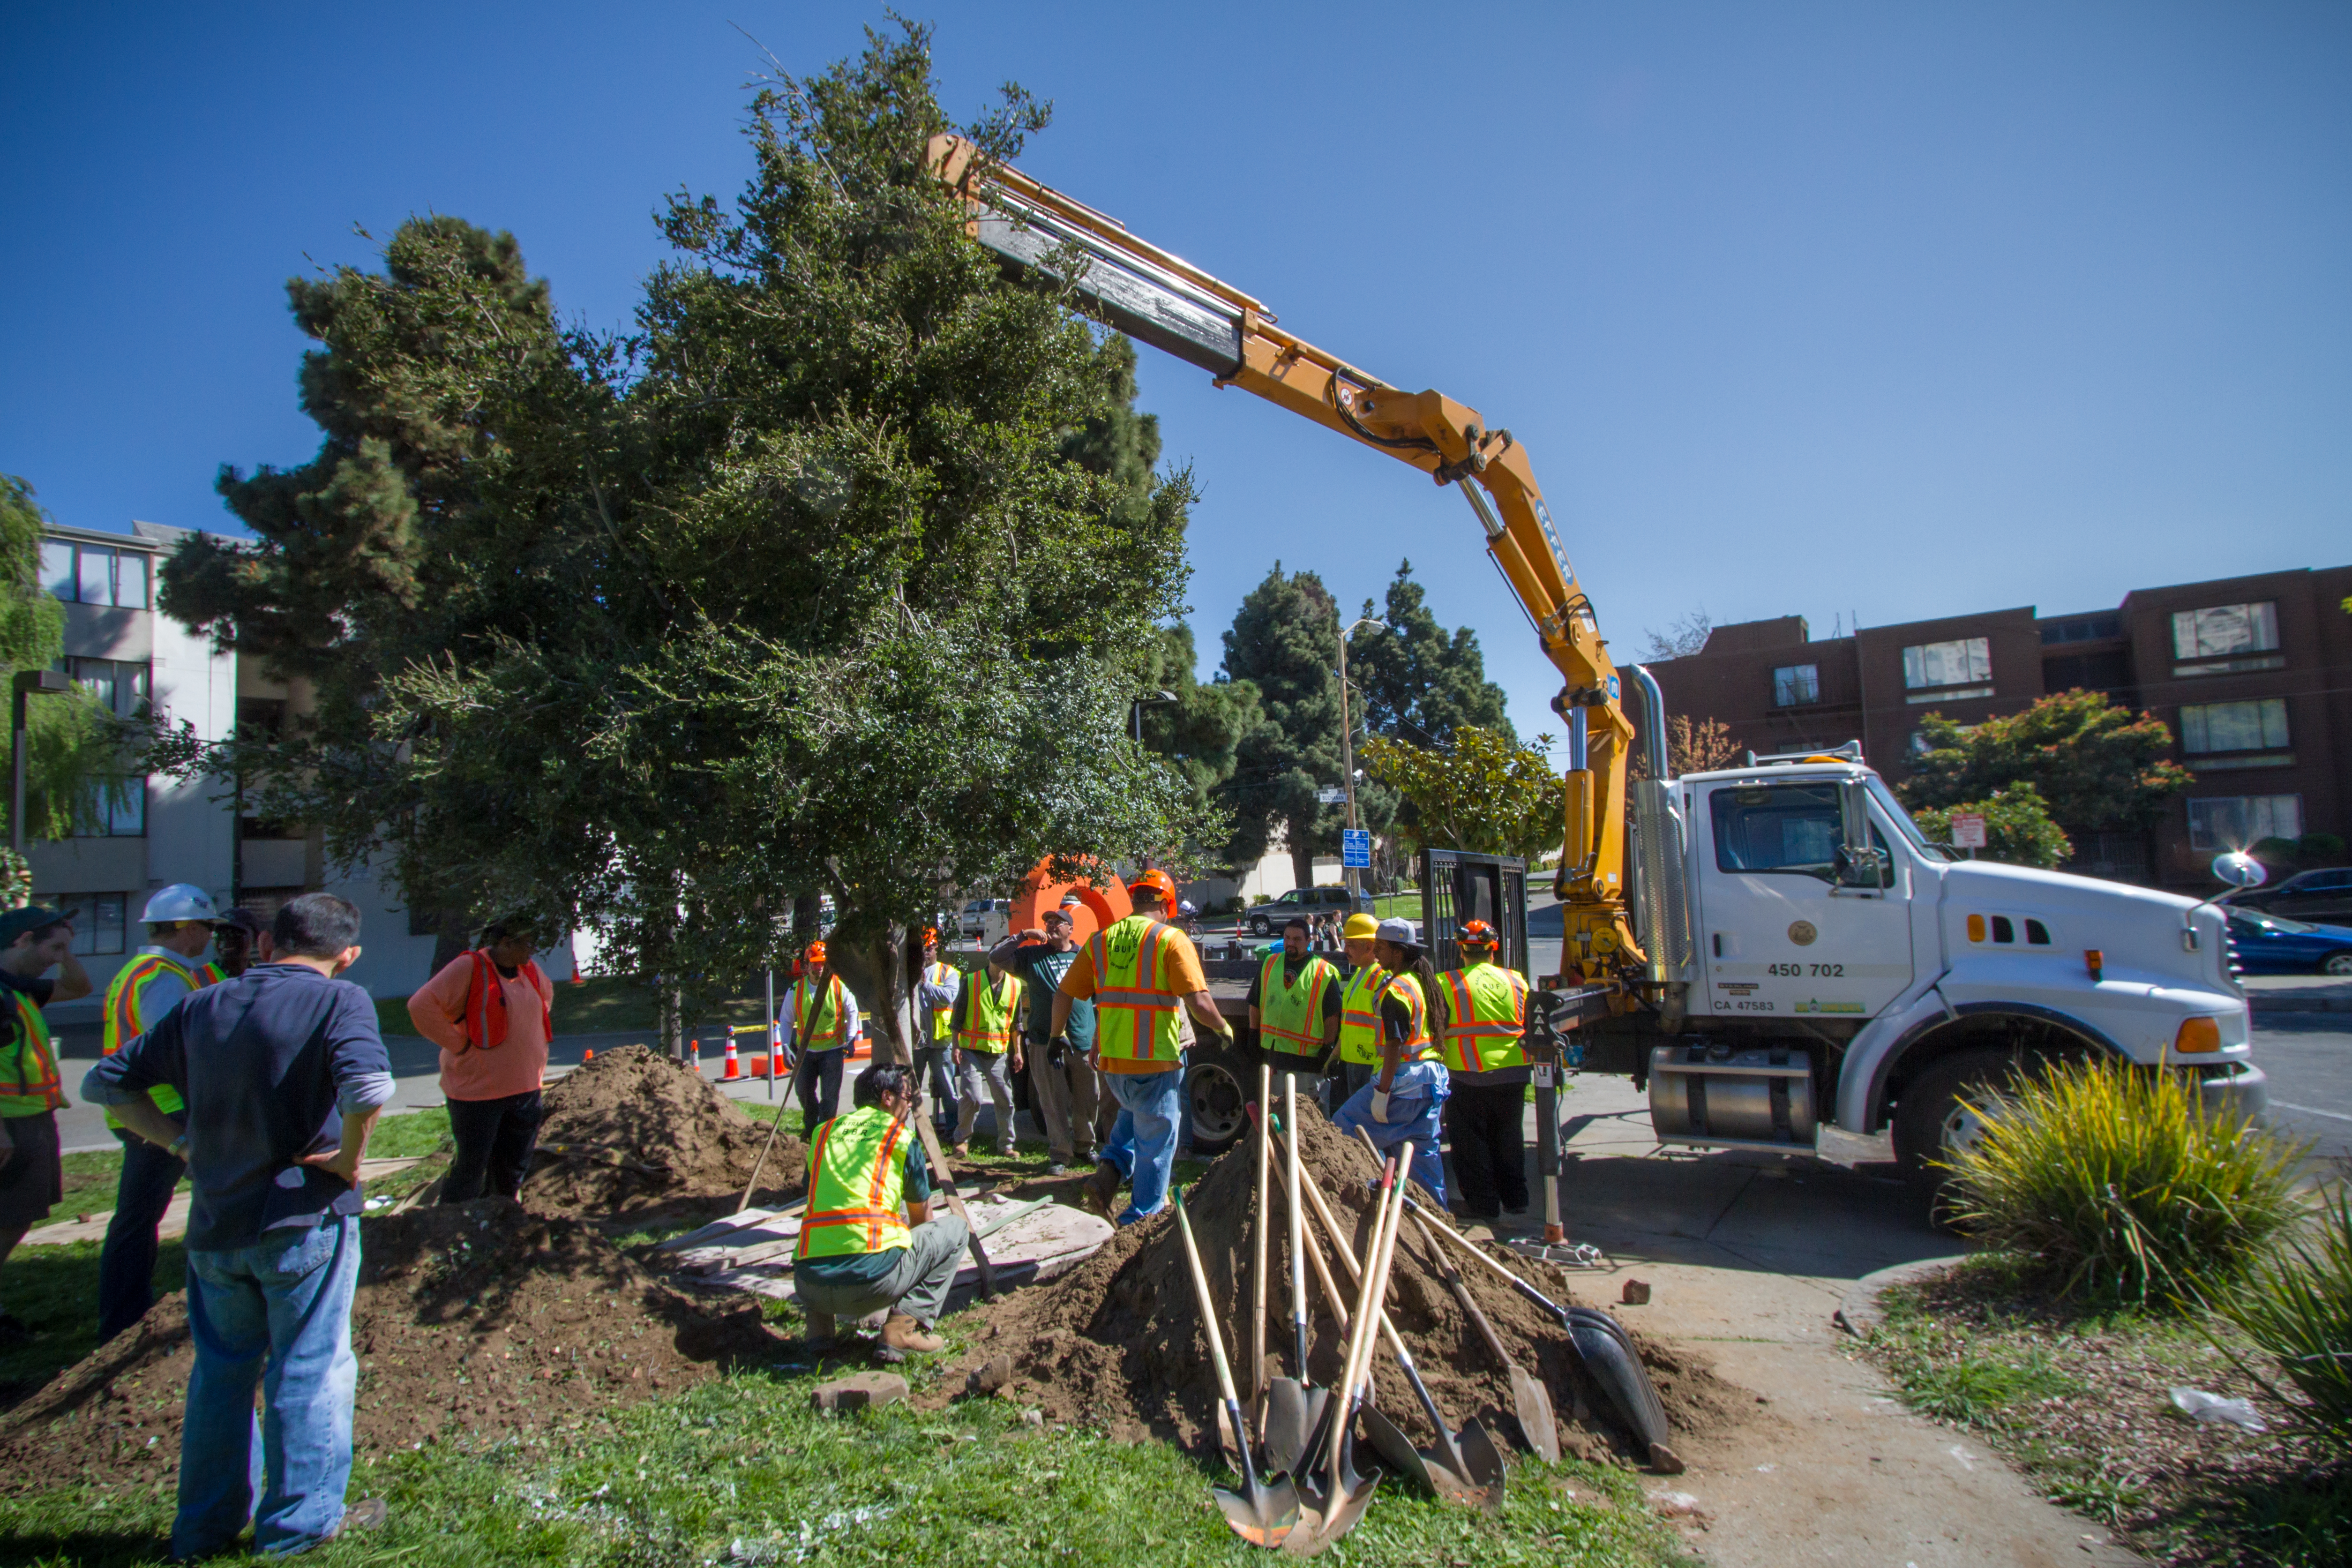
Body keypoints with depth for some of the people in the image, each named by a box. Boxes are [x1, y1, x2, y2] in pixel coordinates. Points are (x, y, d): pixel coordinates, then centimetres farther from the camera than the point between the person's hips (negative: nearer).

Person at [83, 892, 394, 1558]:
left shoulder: (200, 1008, 5)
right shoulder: (338, 1001, -16)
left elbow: (106, 1083, 11)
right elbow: (368, 1088, -32)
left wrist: (182, 1142, 9)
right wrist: (348, 1159, -16)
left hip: (215, 1222, 6)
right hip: (304, 1221, -6)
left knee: (221, 1371, 22)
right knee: (309, 1372, 10)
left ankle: (206, 1525, 35)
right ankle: (299, 1523, 22)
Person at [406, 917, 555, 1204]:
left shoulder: (530, 969, 7)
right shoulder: (468, 968, -14)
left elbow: (547, 993, 29)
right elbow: (421, 1005, -22)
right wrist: (459, 1043, -18)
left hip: (526, 1091, 7)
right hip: (479, 1093, -7)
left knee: (514, 1170, 16)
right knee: (471, 1169, 1)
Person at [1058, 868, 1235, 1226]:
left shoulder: (1101, 940, 6)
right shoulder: (1171, 940, -9)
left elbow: (1064, 995, 9)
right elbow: (1199, 1003, -18)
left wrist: (1057, 1035, 24)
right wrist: (1223, 1027, 1)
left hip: (1111, 1061, 5)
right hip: (1155, 1060, -5)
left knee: (1135, 1115, 31)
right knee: (1155, 1141, 12)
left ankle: (1110, 1173, 13)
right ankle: (1142, 1218, 20)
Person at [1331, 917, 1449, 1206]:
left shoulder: (1397, 989, -15)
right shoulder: (1423, 982, 14)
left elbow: (1395, 1045, -21)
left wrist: (1382, 1091, -20)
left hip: (1403, 1079, -9)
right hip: (1432, 1078, 9)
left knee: (1345, 1129, -2)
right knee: (1424, 1148, 14)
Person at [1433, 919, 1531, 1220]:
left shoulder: (1446, 983, -7)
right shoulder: (1516, 980, 6)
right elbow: (1530, 1028, 16)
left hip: (1469, 1076, -4)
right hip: (1513, 1074, 4)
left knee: (1471, 1142, 8)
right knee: (1509, 1138, 19)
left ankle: (1484, 1204, 11)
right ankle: (1515, 1198, 27)